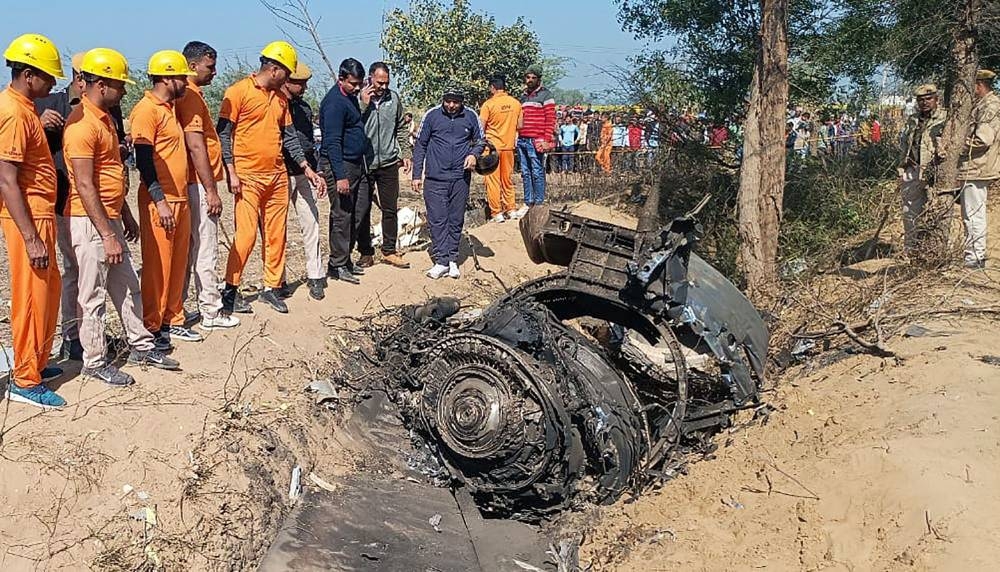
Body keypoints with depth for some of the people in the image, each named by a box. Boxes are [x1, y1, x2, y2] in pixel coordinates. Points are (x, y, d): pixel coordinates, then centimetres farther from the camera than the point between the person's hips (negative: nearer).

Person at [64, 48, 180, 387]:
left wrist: (125, 217, 21)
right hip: (90, 222, -10)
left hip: (110, 218, 10)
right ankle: (94, 362, 12)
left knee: (127, 286, 16)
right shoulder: (82, 124, -19)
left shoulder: (105, 118, 12)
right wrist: (108, 235, -22)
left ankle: (141, 347, 28)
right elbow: (85, 187, -22)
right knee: (93, 295, 1)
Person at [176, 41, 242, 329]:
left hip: (195, 184, 10)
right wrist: (211, 191, -19)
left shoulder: (190, 94, 17)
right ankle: (211, 312, 5)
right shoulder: (190, 95, -14)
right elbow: (196, 146, -20)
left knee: (189, 249, 13)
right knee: (206, 250, -3)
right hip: (199, 184, -10)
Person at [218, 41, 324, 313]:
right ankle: (230, 289, 4)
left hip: (278, 175, 7)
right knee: (246, 235, -8)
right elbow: (224, 133, -7)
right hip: (248, 177, -6)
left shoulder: (281, 98, 14)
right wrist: (231, 172, -14)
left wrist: (307, 169, 9)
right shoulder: (239, 91, -6)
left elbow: (289, 136, 17)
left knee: (276, 234, 8)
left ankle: (272, 288, 17)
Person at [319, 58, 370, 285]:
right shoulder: (334, 102, -16)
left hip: (358, 164, 10)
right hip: (341, 165, -10)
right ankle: (337, 265, 3)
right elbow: (332, 142, -21)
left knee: (357, 214, 12)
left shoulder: (352, 97, 13)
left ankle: (345, 259, 22)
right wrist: (340, 176, -24)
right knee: (342, 216, -4)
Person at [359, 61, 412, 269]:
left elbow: (401, 129, 13)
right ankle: (366, 252, 17)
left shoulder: (394, 98, 3)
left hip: (389, 162, 3)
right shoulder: (359, 98, -8)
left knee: (390, 209, 8)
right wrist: (364, 104, -21)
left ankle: (389, 251, 19)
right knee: (363, 210, 6)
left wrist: (406, 153, 8)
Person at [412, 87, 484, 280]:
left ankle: (453, 260, 16)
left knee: (456, 221, 8)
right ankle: (441, 261, 2)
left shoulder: (471, 116, 3)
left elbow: (480, 140, 16)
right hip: (435, 178, -1)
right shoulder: (432, 115, -1)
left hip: (461, 178, 1)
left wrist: (473, 154, -7)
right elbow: (420, 145, 5)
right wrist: (417, 175, 3)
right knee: (437, 220, -3)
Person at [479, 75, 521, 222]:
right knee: (507, 179, 15)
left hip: (492, 146, -4)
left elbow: (480, 128, -11)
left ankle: (496, 213, 2)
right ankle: (511, 209, 18)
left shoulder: (489, 104, -12)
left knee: (493, 180, 2)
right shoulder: (516, 103, 1)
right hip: (509, 146, 4)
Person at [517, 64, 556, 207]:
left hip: (536, 141, -7)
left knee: (537, 173, -6)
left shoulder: (545, 95, -1)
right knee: (525, 173, 8)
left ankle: (539, 203, -2)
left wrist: (547, 140, -15)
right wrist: (517, 137, 16)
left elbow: (550, 119, -7)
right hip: (522, 140, 7)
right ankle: (528, 202, 13)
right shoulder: (523, 96, 20)